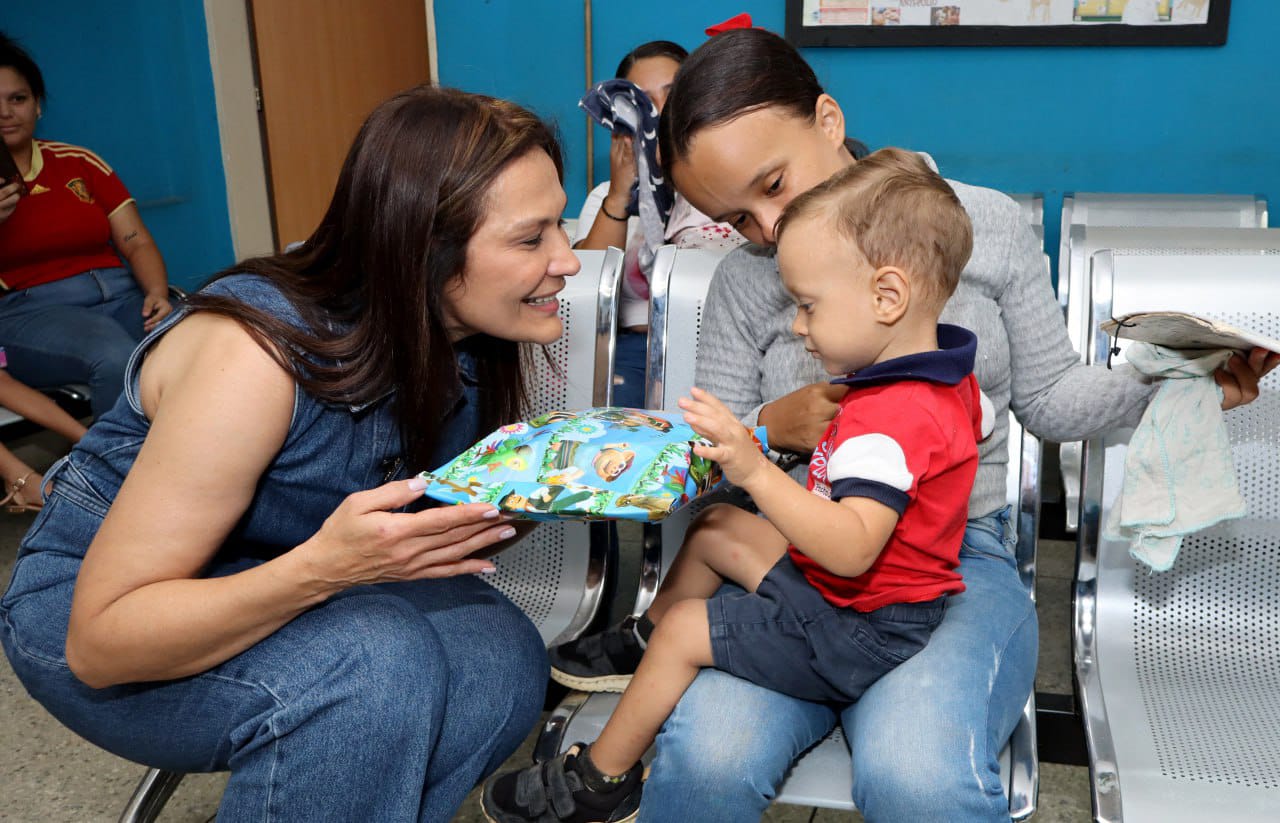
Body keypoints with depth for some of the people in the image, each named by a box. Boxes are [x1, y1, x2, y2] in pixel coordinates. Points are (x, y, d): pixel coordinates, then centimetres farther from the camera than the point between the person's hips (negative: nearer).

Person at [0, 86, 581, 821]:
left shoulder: (476, 345, -12)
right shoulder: (260, 352, -32)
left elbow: (459, 539, 1)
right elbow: (101, 643, -28)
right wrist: (324, 567, -43)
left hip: (297, 595, 6)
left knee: (503, 655, -19)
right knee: (372, 663, -33)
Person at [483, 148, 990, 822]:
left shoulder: (889, 419, -32)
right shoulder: (943, 377, 0)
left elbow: (851, 549, -41)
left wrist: (757, 472, -45)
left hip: (858, 634, -10)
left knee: (685, 630, -6)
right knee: (713, 528, 15)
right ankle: (645, 644, 35)